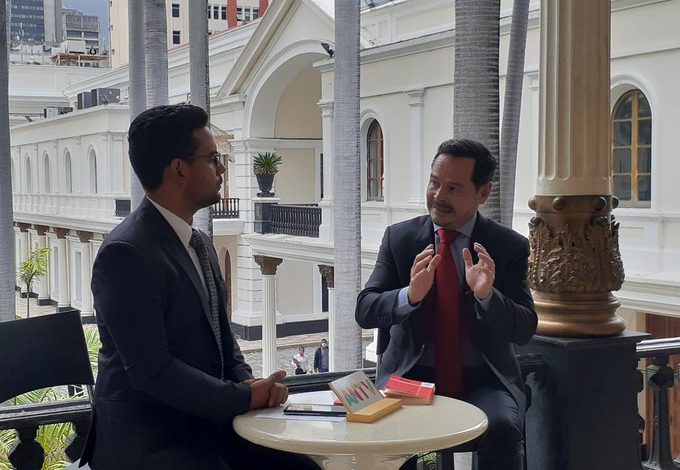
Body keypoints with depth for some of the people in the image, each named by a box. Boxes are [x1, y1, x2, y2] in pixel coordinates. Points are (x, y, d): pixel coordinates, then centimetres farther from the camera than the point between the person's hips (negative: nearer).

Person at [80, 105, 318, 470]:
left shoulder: (199, 243, 11)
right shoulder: (126, 253, -18)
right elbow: (152, 371, -22)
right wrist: (245, 396, -16)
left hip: (207, 423, 8)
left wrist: (248, 381, -2)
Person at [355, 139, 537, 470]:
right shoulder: (398, 238, 4)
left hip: (482, 380, 0)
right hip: (411, 377, 0)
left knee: (503, 429, -31)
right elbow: (365, 311, -3)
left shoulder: (509, 246, 1)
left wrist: (486, 296, -25)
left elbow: (524, 329, -4)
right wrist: (410, 295, -24)